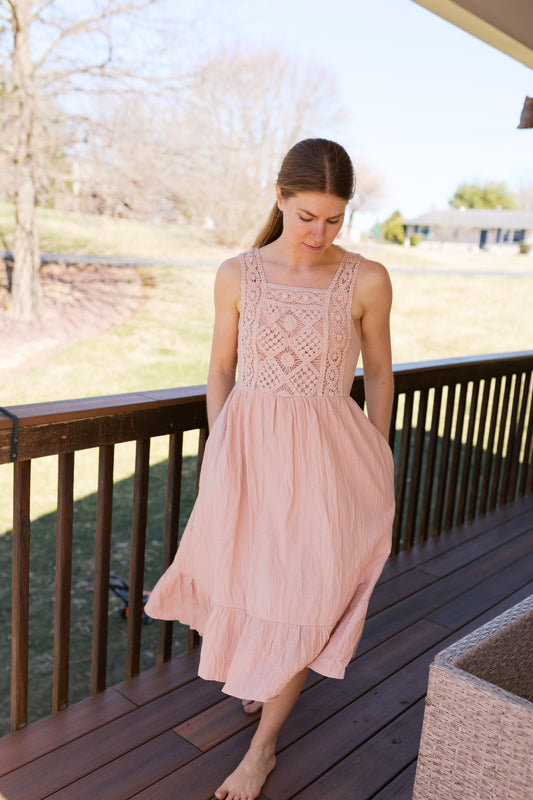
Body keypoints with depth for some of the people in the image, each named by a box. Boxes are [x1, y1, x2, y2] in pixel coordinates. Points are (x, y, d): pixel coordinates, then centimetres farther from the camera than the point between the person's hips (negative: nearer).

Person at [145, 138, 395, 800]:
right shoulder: (237, 276, -4)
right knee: (247, 580, 17)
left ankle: (263, 745, 28)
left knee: (302, 600, 5)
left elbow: (378, 373, 3)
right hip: (247, 446, 2)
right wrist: (219, 450, 8)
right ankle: (259, 676, 52)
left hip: (325, 452, -1)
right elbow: (221, 368, 6)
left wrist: (376, 464, 7)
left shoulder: (367, 281, -8)